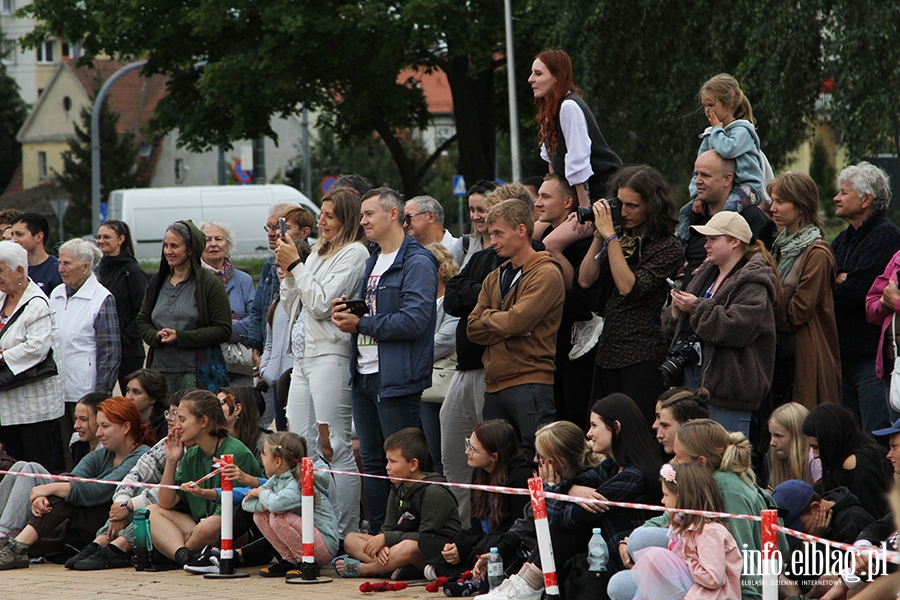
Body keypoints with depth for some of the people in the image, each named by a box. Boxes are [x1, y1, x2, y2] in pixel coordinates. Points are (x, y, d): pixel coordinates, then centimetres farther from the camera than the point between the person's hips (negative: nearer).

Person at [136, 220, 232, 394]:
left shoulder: (209, 284, -3)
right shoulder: (157, 282, 14)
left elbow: (223, 330, -8)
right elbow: (142, 321, 19)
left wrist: (180, 337, -15)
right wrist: (156, 336, -5)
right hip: (160, 369, 5)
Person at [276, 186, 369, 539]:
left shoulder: (354, 253, -7)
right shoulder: (319, 252, 19)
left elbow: (321, 304, -16)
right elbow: (292, 308, 20)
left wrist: (296, 264, -8)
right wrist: (287, 271, 7)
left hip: (330, 357, -9)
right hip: (303, 358, 10)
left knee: (337, 448, -9)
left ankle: (346, 533, -8)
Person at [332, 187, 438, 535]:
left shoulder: (417, 263, -10)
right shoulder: (372, 263, 20)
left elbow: (414, 320, -20)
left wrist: (360, 324, -14)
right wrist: (345, 312, 3)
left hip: (397, 379, -9)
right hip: (364, 376, 9)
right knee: (373, 461, 12)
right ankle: (376, 536, 18)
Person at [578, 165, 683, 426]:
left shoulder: (667, 248, -7)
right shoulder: (623, 238, 12)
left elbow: (629, 287, -18)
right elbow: (585, 280, 7)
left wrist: (610, 236, -15)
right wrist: (599, 235, 0)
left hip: (642, 357, -7)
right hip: (607, 353, 7)